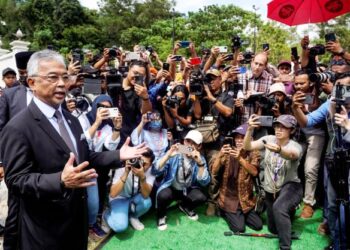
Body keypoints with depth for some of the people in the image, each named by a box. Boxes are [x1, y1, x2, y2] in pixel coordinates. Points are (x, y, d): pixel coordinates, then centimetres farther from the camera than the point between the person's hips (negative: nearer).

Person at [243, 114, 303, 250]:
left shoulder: (296, 146, -18)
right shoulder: (268, 139, -9)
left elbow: (291, 154, -44)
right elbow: (247, 147, -23)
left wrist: (279, 150, -67)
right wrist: (250, 129, -41)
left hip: (290, 187, -4)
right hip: (271, 190, 5)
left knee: (279, 207, -38)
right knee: (273, 229, 17)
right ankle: (288, 210, 47)